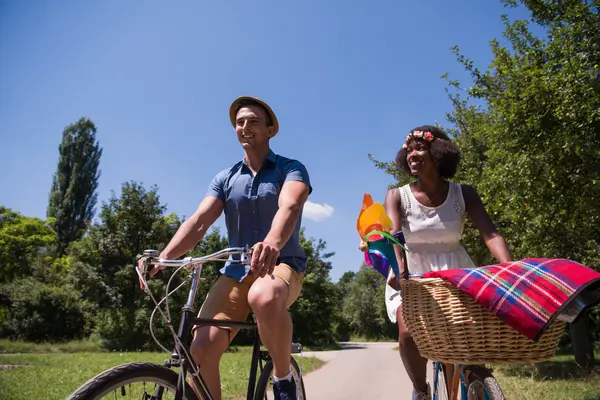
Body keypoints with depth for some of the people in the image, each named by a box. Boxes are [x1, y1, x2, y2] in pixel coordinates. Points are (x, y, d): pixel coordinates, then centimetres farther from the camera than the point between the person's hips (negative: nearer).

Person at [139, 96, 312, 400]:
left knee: (264, 298, -40)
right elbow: (198, 221, -4)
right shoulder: (225, 178, 10)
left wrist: (272, 244, -47)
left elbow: (289, 207, -24)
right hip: (236, 270, 4)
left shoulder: (291, 168, -2)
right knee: (201, 349, -17)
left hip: (282, 265, -3)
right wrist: (163, 256, -23)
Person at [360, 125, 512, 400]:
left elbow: (490, 234, -17)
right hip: (412, 273, -1)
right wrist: (398, 269, -44)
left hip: (454, 271, 2)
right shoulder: (397, 196, -7)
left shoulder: (463, 194, -5)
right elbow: (394, 234, -23)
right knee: (410, 330, -24)